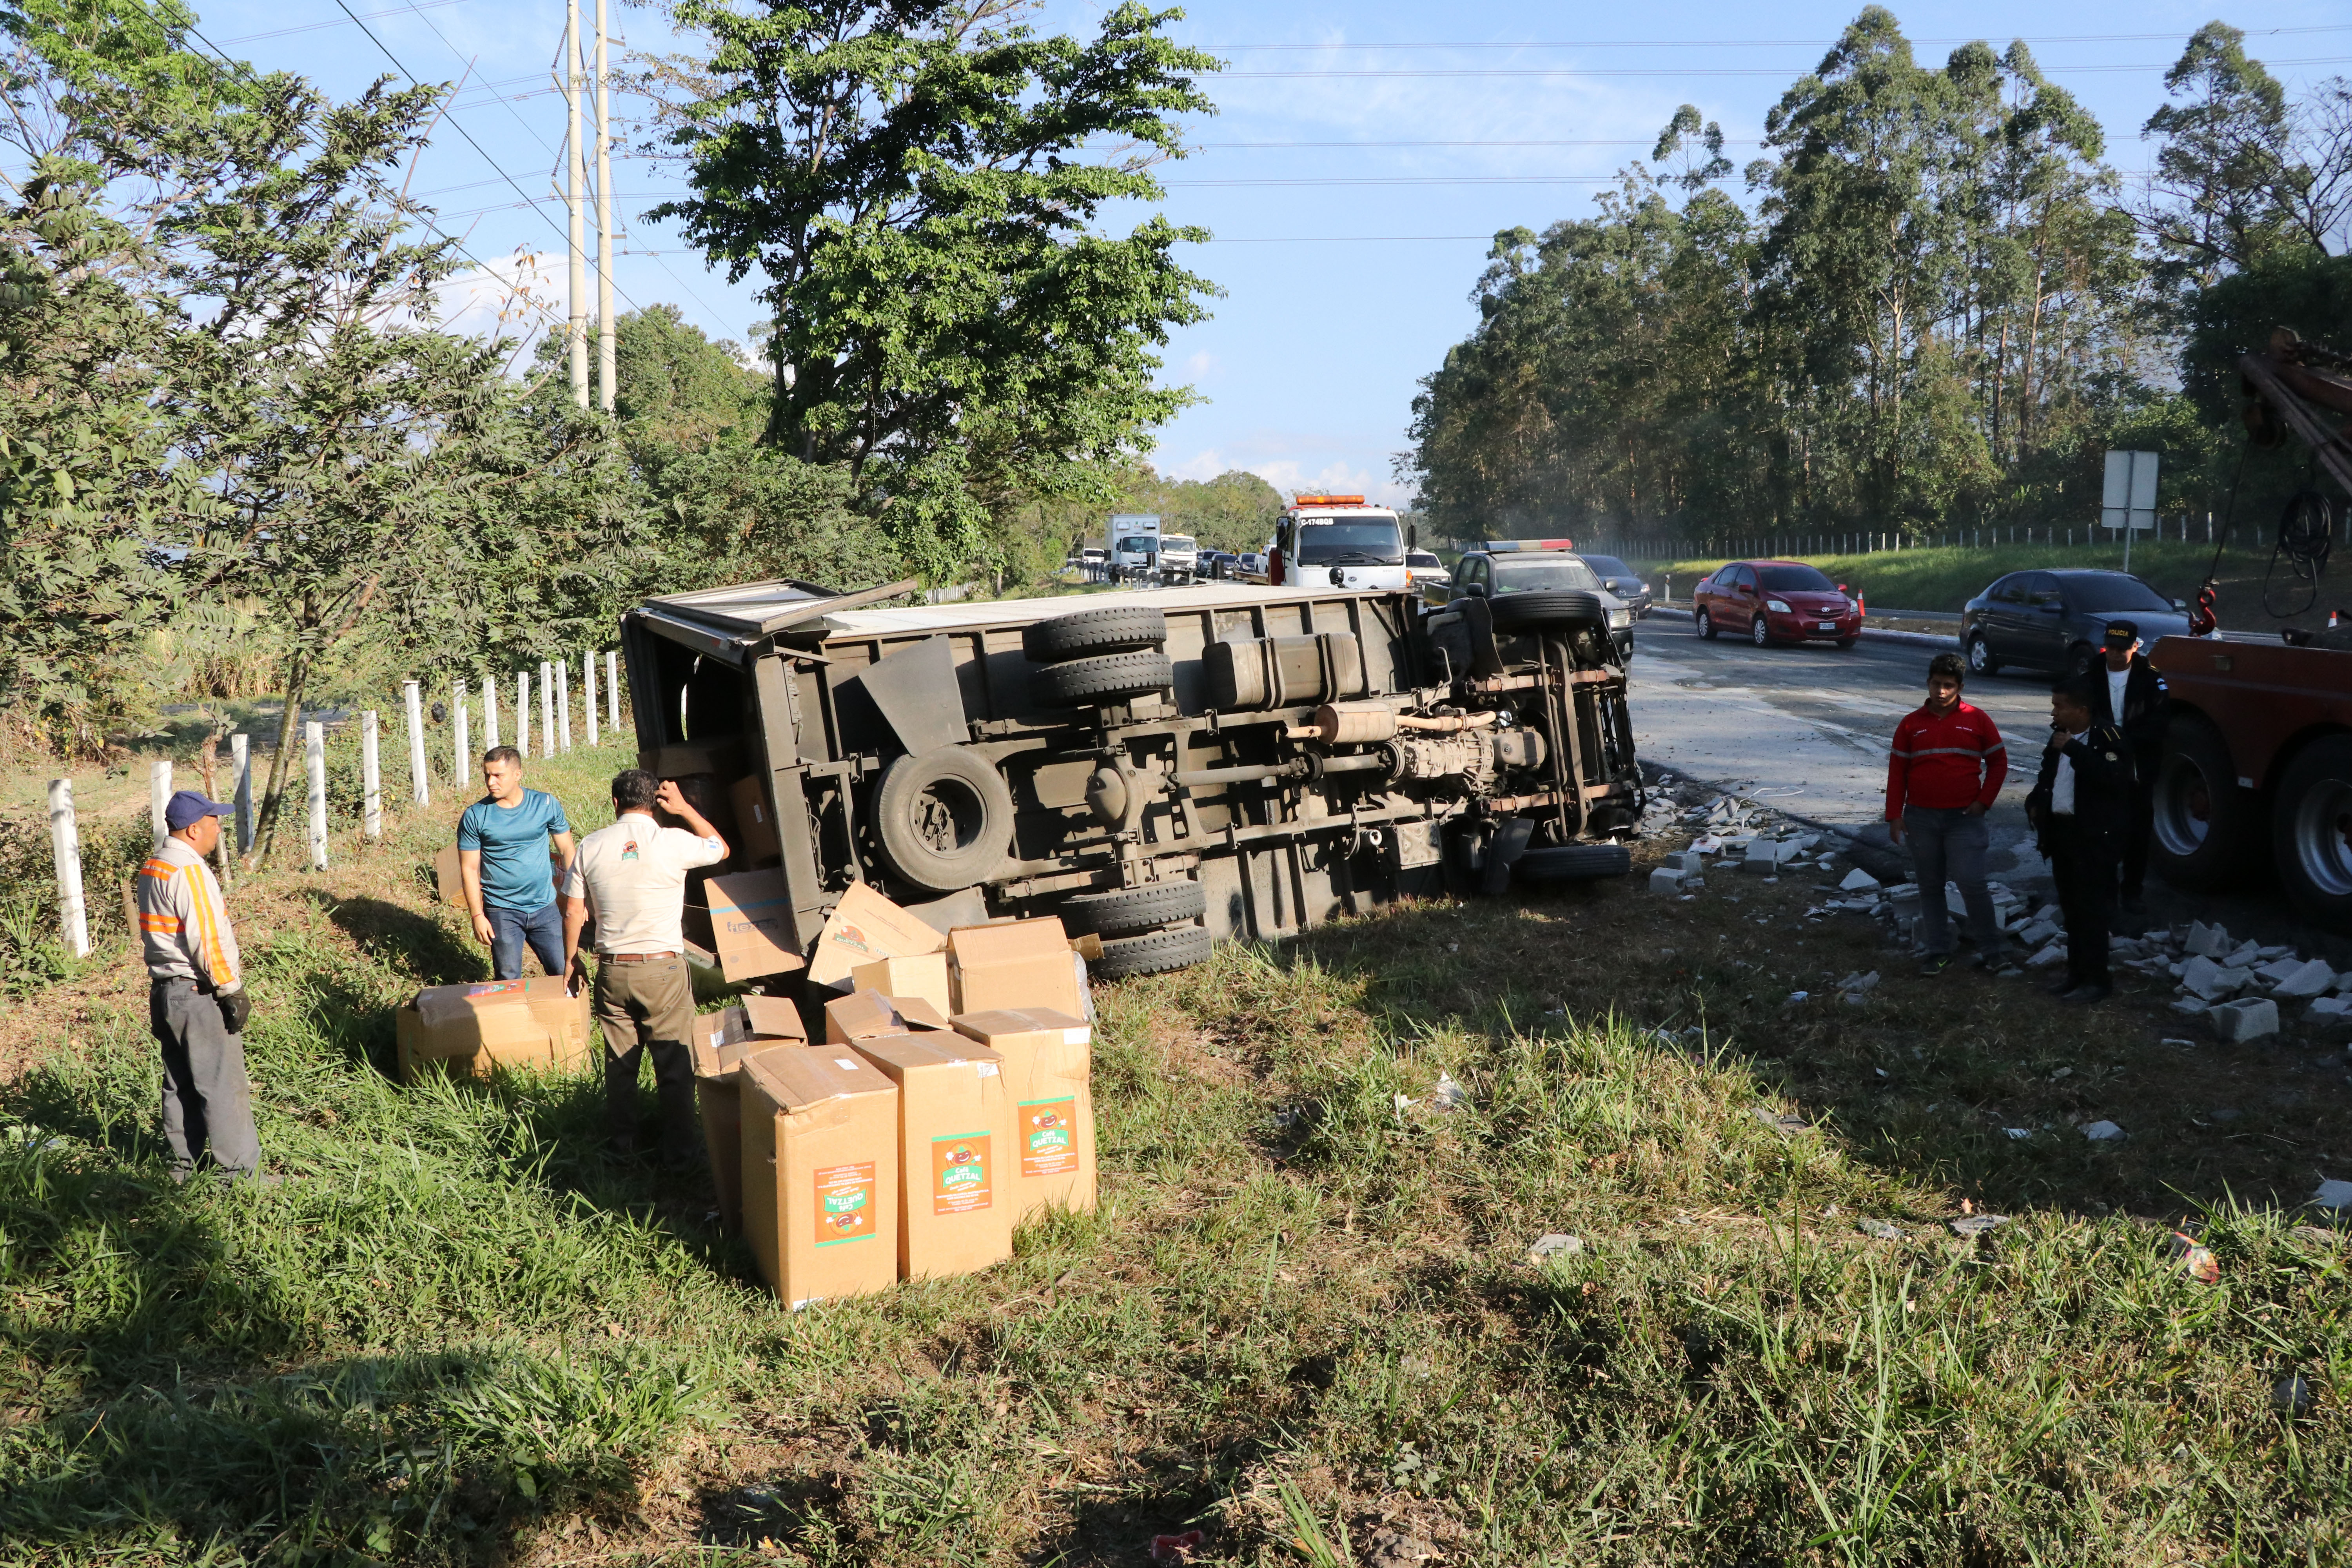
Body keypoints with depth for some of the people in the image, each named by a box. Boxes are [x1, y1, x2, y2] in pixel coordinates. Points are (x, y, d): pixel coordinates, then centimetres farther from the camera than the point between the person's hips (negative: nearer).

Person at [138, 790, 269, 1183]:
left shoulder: (152, 868, 11)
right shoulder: (190, 870, -19)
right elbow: (208, 939, -21)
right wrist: (233, 991, -15)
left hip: (165, 989, 10)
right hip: (198, 993, -10)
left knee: (180, 1084, 16)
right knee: (223, 1086, -4)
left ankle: (184, 1165, 24)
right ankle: (241, 1173, 1)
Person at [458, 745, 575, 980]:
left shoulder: (546, 805, -2)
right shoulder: (475, 816, -5)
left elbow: (567, 851, 5)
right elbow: (469, 869, -2)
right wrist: (478, 915, -7)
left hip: (544, 908, 1)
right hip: (502, 912, -1)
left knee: (564, 973, 3)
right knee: (509, 983, 3)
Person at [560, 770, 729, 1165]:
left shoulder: (591, 847, -2)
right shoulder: (673, 843, -11)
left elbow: (573, 913, 4)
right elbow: (721, 848, 9)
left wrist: (571, 959, 18)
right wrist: (685, 809, 10)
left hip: (613, 970, 3)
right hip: (663, 969, -3)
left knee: (620, 1063, 15)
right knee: (674, 1064, 8)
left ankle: (622, 1145, 26)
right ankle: (679, 1147, 15)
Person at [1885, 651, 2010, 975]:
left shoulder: (1977, 720, 0)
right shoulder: (1911, 724, 5)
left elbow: (1999, 761, 7)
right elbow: (1897, 771, 6)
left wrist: (1984, 801, -3)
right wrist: (1895, 815, 1)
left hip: (1964, 818, -2)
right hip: (1921, 818, 2)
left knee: (1971, 883, -11)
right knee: (1930, 887, 8)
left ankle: (1989, 948, 5)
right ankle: (1937, 951, 16)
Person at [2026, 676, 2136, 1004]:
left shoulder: (2107, 738, -12)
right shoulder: (2060, 738, 13)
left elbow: (2114, 778, -29)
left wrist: (2073, 749, -28)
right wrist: (2035, 803, 9)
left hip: (2094, 837, -8)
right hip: (2061, 831, 8)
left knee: (2090, 909, -6)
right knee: (2070, 907, 13)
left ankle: (2095, 980, 0)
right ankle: (2077, 973, 22)